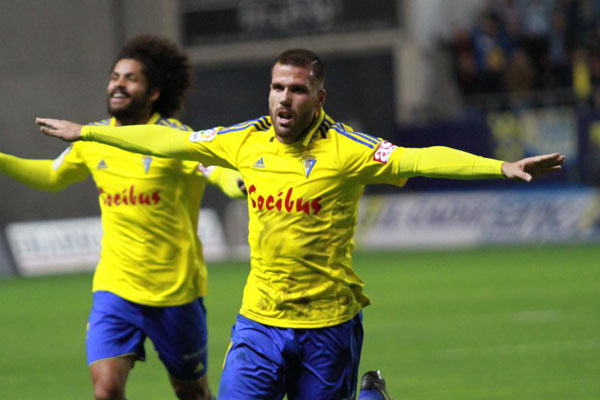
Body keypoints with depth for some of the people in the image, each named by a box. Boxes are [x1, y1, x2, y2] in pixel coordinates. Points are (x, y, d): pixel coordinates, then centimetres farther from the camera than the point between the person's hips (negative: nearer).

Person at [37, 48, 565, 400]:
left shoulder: (345, 150, -10)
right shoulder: (247, 141, 2)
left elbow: (421, 160, -21)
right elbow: (167, 140, 13)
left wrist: (501, 167, -34)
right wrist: (86, 132, 21)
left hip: (328, 324, -3)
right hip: (259, 320, 3)